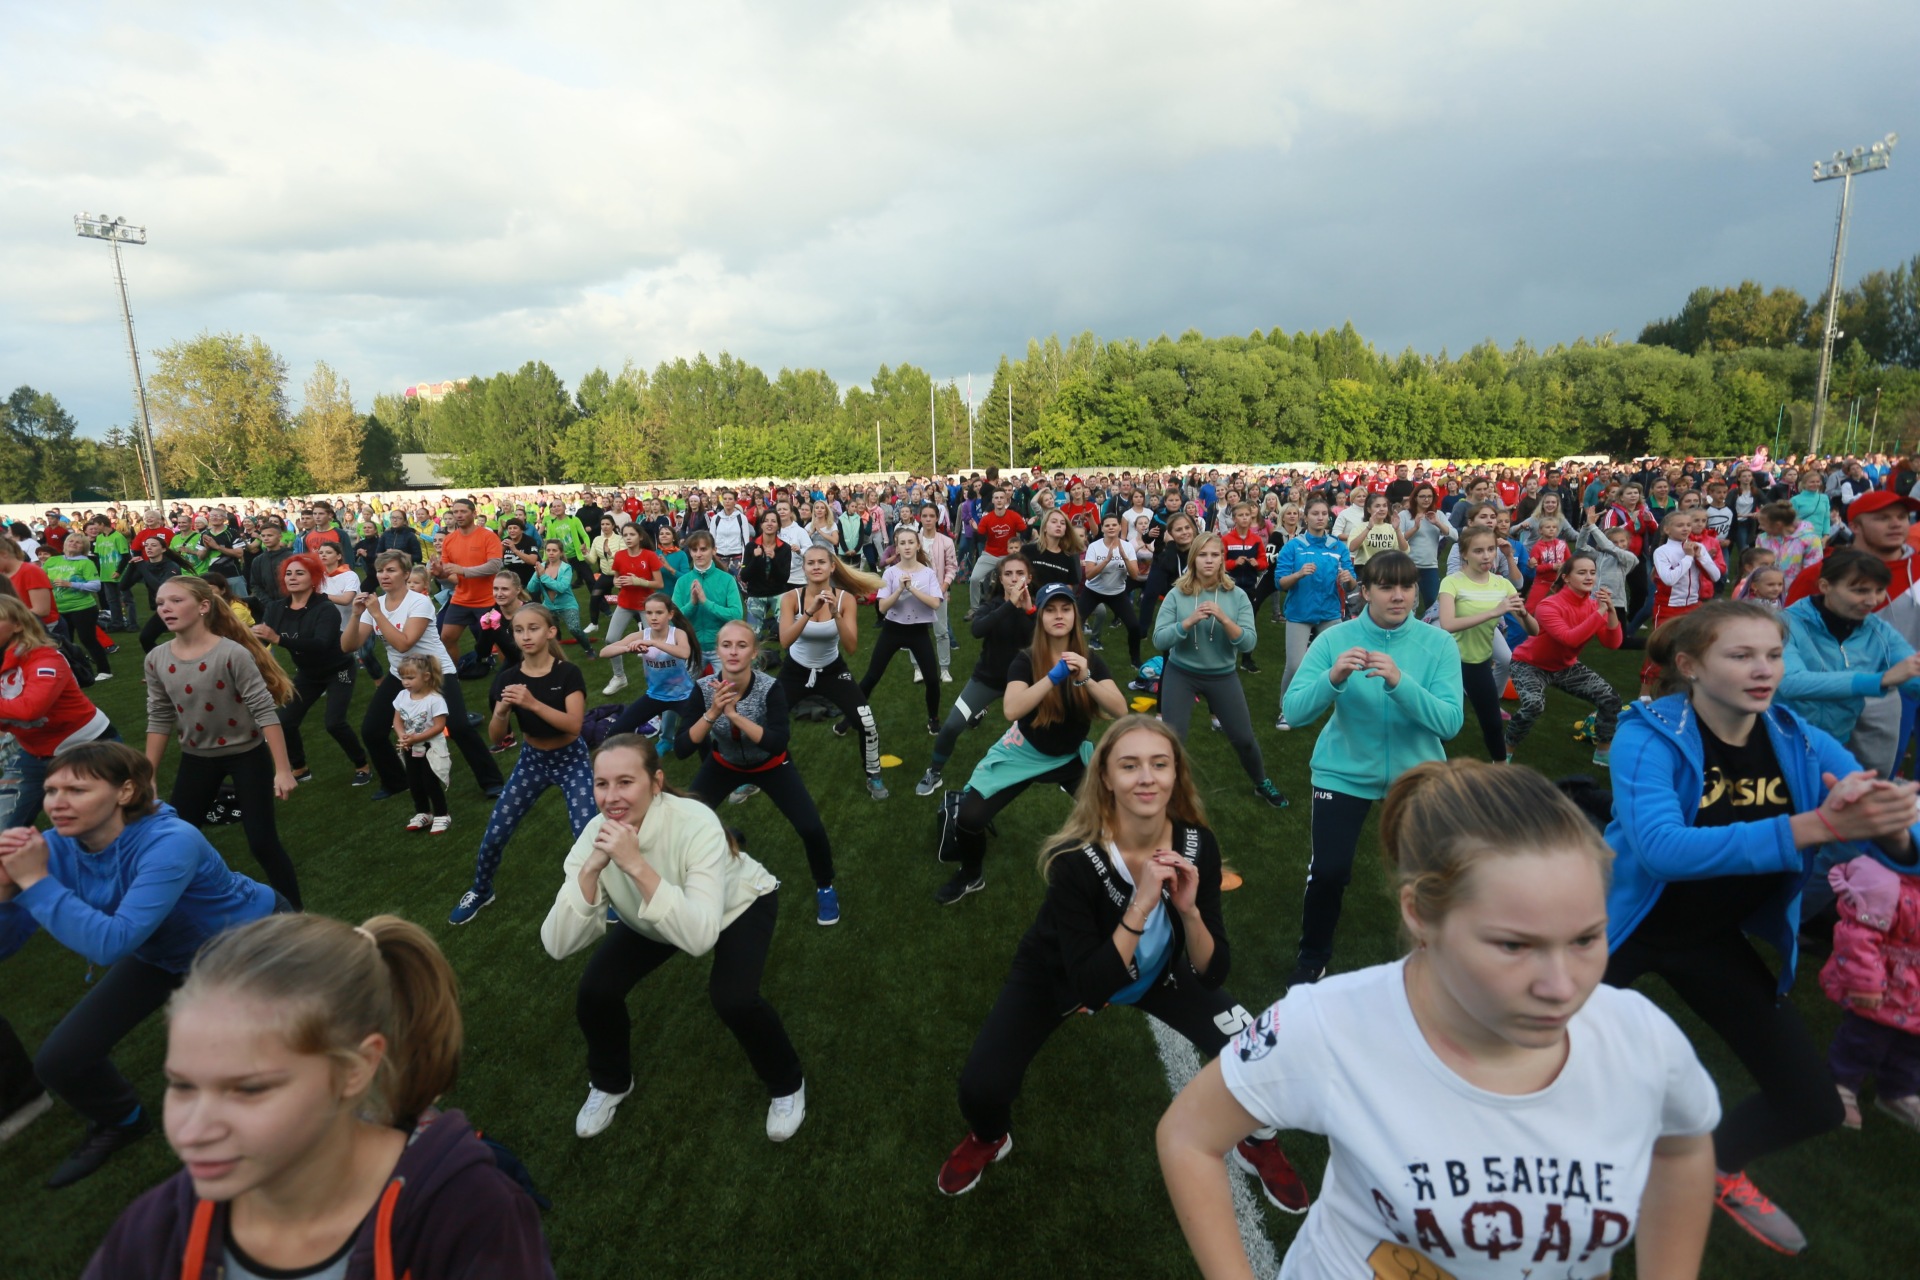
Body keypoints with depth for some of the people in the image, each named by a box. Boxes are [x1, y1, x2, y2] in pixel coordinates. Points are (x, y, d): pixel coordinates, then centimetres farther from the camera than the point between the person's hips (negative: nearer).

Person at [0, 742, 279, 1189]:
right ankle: (122, 1123, 35)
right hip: (164, 953, 7)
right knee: (57, 1063, 4)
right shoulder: (60, 844, -16)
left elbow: (112, 944, -41)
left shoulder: (170, 842, -36)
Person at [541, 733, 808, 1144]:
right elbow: (557, 945, -30)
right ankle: (610, 1083, 21)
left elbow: (700, 938, -48)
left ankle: (787, 1083, 5)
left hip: (740, 904, -4)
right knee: (595, 993, -12)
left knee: (731, 998, -26)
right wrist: (591, 868, -44)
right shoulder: (595, 834, -27)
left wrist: (637, 865, -54)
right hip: (653, 917, 4)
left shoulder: (695, 825, -40)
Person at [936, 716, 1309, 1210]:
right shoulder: (1073, 858, -36)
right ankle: (989, 1138, 23)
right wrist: (1140, 907, -44)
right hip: (1057, 974, -2)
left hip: (1156, 972, 3)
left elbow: (1212, 976, -18)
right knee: (980, 1089, -16)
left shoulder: (1197, 846, -25)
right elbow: (1090, 989, -35)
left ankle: (1257, 1145, 24)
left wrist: (1189, 909, -36)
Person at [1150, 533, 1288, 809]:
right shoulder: (1177, 595, -10)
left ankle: (1262, 784, 38)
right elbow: (1159, 640, -16)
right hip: (1180, 674, -1)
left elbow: (1249, 643, -13)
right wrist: (1189, 621, -28)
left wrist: (1224, 619, -28)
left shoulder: (1237, 596, -8)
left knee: (1243, 738, 11)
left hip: (1223, 676, 1)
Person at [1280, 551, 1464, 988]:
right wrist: (1332, 678, -37)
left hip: (1417, 773, 2)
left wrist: (1399, 682, -36)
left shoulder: (1439, 644, -11)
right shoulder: (1335, 639, -13)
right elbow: (1294, 711, -19)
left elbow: (1451, 722, -20)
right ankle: (1313, 957, 23)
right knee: (1328, 871, -6)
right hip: (1345, 771, -1)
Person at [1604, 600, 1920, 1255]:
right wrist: (1814, 825, -45)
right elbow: (1660, 849, -38)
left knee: (1814, 1105, 12)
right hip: (1623, 928, -5)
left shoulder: (1801, 745, -9)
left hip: (1715, 938, 5)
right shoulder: (1649, 734, -25)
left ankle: (1716, 1167, 42)